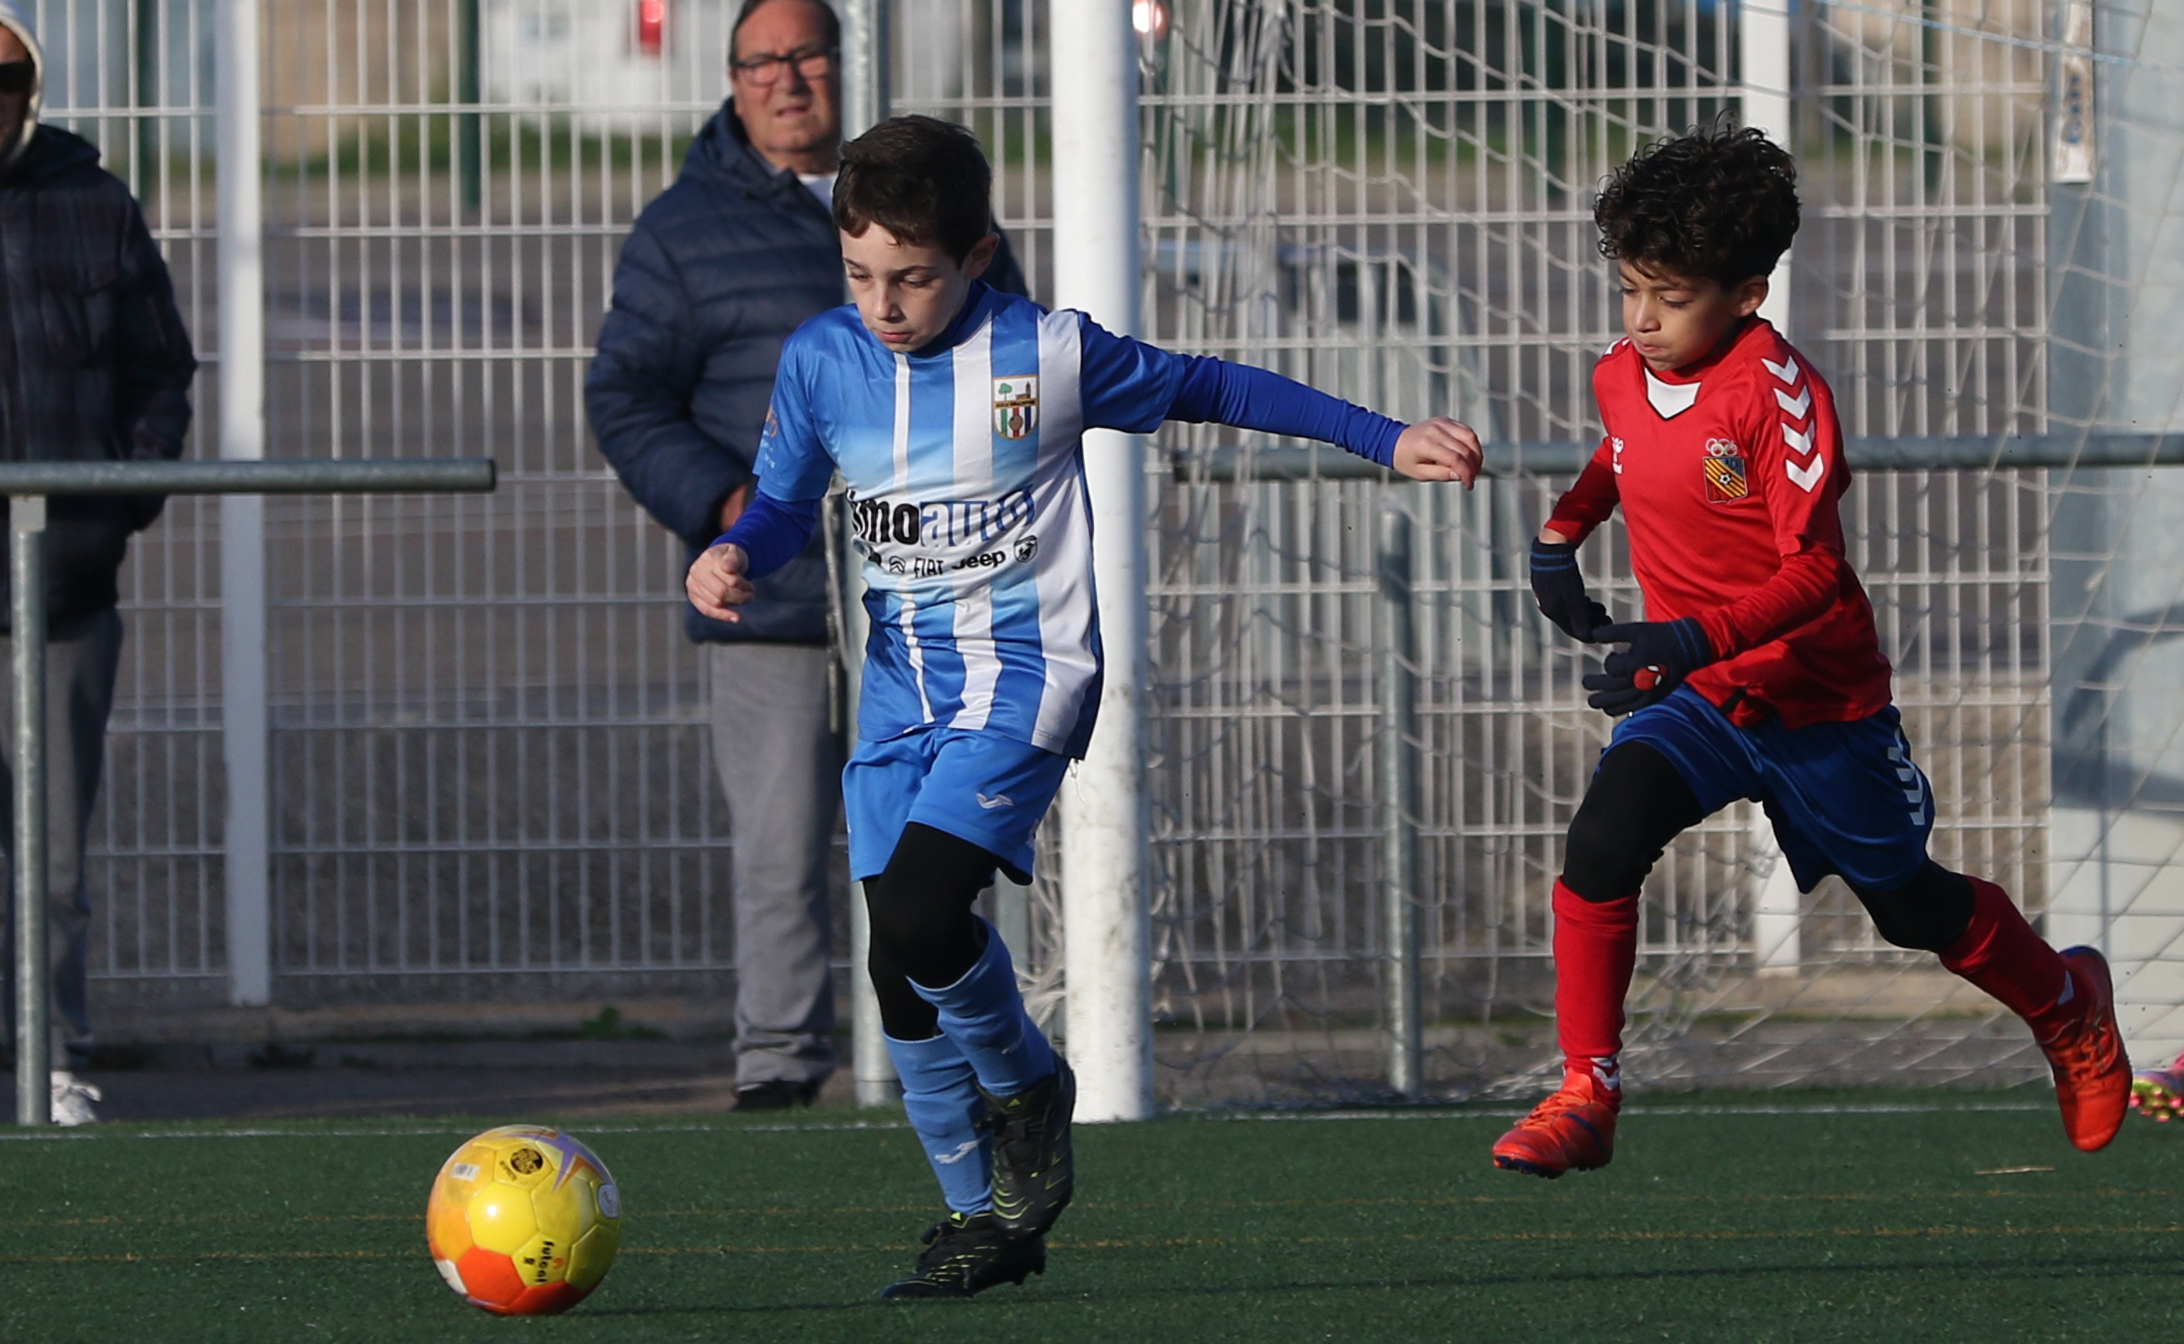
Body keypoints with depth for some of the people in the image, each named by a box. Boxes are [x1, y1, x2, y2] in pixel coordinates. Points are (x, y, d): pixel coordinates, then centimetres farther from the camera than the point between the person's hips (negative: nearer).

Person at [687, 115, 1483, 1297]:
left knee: (918, 910, -24)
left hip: (1024, 670, -5)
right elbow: (785, 497, 10)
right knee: (901, 970, 1)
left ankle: (1027, 1092, 6)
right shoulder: (822, 360, 0)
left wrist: (1388, 441, 5)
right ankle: (981, 1216, 17)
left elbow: (1208, 390, 3)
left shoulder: (1048, 356, -8)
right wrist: (735, 555, -14)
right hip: (901, 680, 5)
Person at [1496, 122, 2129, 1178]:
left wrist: (1690, 641, -39)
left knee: (1912, 906, 15)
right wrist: (1558, 538, 8)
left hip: (1820, 703, -4)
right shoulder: (1620, 376, -4)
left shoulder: (1776, 389, -24)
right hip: (1694, 698, 4)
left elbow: (1815, 573, -28)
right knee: (1601, 839, -24)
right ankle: (1585, 1098, -17)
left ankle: (2068, 1005, 45)